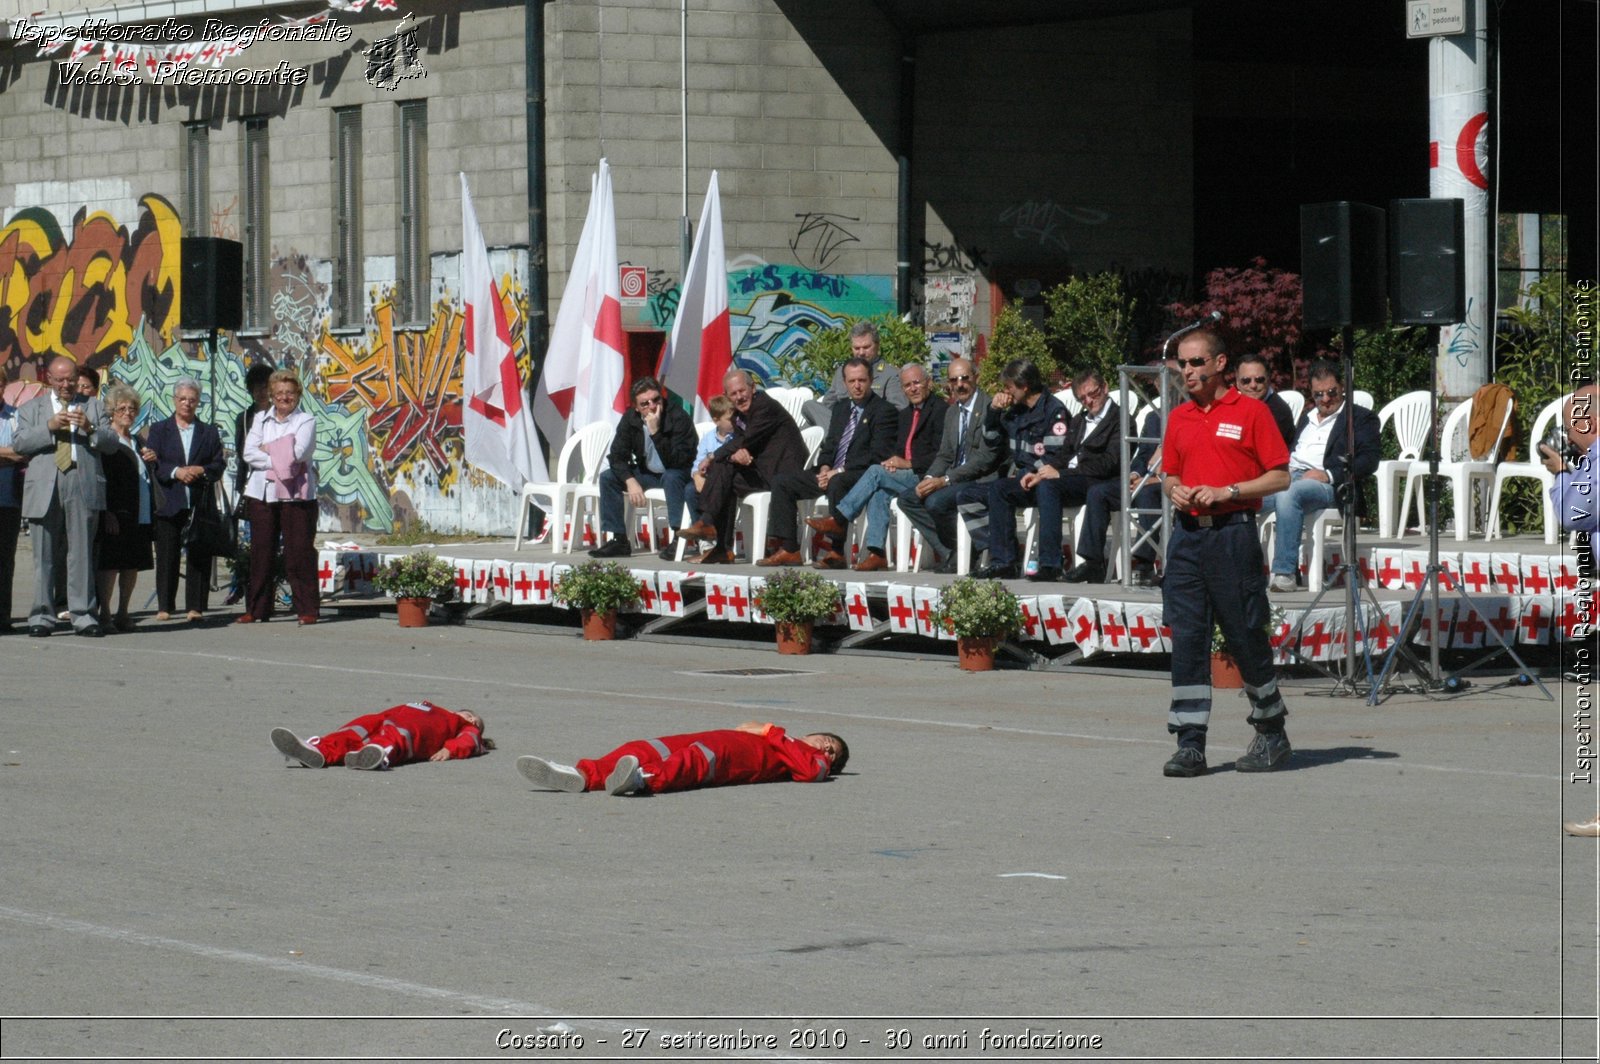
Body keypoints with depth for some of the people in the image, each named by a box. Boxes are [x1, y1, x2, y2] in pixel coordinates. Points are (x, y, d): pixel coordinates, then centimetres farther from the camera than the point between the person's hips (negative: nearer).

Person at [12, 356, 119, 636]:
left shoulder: (93, 407, 16)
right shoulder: (31, 408, 16)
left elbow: (112, 443, 7)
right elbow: (18, 444, 1)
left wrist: (90, 428, -12)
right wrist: (49, 428, -12)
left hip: (83, 488, 0)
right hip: (44, 491, 0)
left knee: (82, 555, -2)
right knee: (44, 556, 1)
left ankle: (84, 616, -1)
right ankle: (42, 617, 5)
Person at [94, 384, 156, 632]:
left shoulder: (138, 442, 19)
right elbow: (101, 479, -13)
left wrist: (151, 460, 4)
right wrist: (107, 513, -21)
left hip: (141, 515, 8)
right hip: (115, 515, -8)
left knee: (133, 565, 10)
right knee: (109, 564, -7)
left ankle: (123, 613, 17)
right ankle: (105, 614, -3)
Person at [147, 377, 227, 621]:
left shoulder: (209, 432, 15)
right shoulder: (159, 430, 11)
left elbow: (220, 464, 7)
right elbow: (152, 463, 0)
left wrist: (202, 471, -12)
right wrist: (176, 472, -16)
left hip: (200, 505, 1)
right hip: (169, 506, -1)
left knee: (199, 557, -2)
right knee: (167, 557, -1)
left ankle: (196, 606, 2)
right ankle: (164, 606, 5)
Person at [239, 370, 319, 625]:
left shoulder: (306, 422, 2)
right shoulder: (261, 421, 13)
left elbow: (298, 453, -13)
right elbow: (249, 453, 1)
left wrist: (269, 449, -3)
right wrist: (278, 462, -10)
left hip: (296, 495, -4)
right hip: (262, 494, 4)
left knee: (299, 552, -4)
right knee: (261, 552, 5)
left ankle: (307, 609, 1)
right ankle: (257, 608, 11)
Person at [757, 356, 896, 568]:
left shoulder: (884, 411, -3)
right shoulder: (840, 409, 22)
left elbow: (878, 457, -12)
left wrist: (839, 472, -17)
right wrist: (825, 468, -1)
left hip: (861, 475, -8)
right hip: (831, 473, 8)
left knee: (837, 484, -40)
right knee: (781, 482, -3)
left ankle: (836, 552, -37)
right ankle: (788, 549, -8)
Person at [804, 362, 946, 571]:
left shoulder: (940, 410, -2)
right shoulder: (905, 414, 24)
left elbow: (941, 456, -11)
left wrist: (908, 464, -15)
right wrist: (893, 463, -1)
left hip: (924, 477, -6)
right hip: (903, 476, 6)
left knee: (876, 472, -24)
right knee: (878, 492, -26)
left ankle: (838, 520, -18)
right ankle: (875, 552, -33)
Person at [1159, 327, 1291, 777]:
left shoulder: (1250, 412, -2)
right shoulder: (1178, 418, 15)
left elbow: (1280, 477, -4)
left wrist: (1226, 492, -13)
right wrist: (1174, 490, 1)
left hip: (1233, 533, -5)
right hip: (1187, 534, 5)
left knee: (1246, 638, 0)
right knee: (1186, 639, -1)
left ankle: (1272, 734, 17)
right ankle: (1190, 744, 0)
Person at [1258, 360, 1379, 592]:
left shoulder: (1361, 418, 12)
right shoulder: (1307, 417, 33)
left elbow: (1370, 460, -2)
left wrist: (1329, 475, -14)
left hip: (1328, 485, -6)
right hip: (1290, 476, 6)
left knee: (1288, 494, -39)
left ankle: (1285, 572, -41)